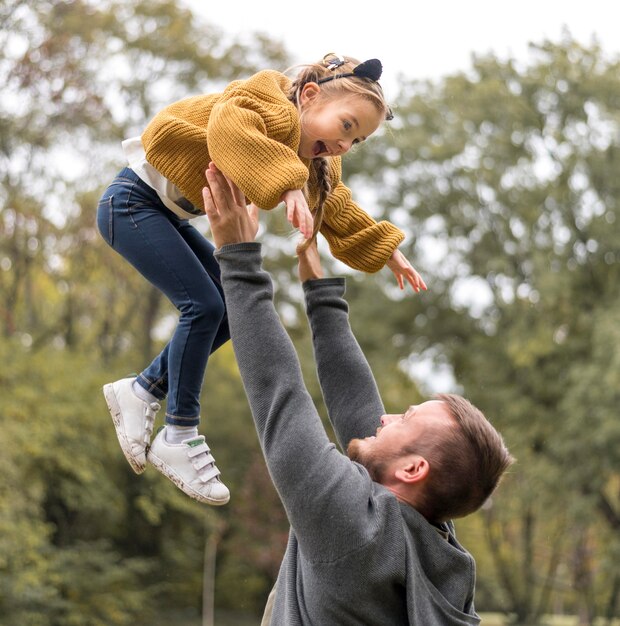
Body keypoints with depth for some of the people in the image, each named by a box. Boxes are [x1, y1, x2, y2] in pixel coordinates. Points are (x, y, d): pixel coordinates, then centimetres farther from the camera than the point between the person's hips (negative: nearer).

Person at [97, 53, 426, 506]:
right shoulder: (275, 110, -25)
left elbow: (337, 210, 19)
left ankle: (142, 391, 14)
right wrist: (287, 186, -54)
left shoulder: (314, 164, 4)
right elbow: (227, 127, -47)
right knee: (204, 306, -16)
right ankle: (179, 438, -5)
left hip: (165, 214, 10)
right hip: (131, 203, -10)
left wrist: (388, 252, 18)